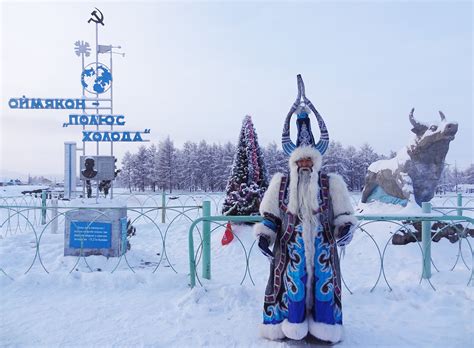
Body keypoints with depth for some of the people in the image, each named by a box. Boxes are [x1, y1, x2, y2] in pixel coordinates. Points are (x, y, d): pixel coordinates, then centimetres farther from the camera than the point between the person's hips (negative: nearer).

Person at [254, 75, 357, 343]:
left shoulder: (331, 183, 4)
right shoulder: (281, 183, 4)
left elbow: (344, 213, 6)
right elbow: (269, 215, 6)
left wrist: (345, 227, -12)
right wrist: (264, 235, -3)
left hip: (322, 245, 1)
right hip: (291, 245, 0)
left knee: (323, 280, 5)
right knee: (292, 279, 1)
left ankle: (324, 327, 22)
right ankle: (292, 325, 17)